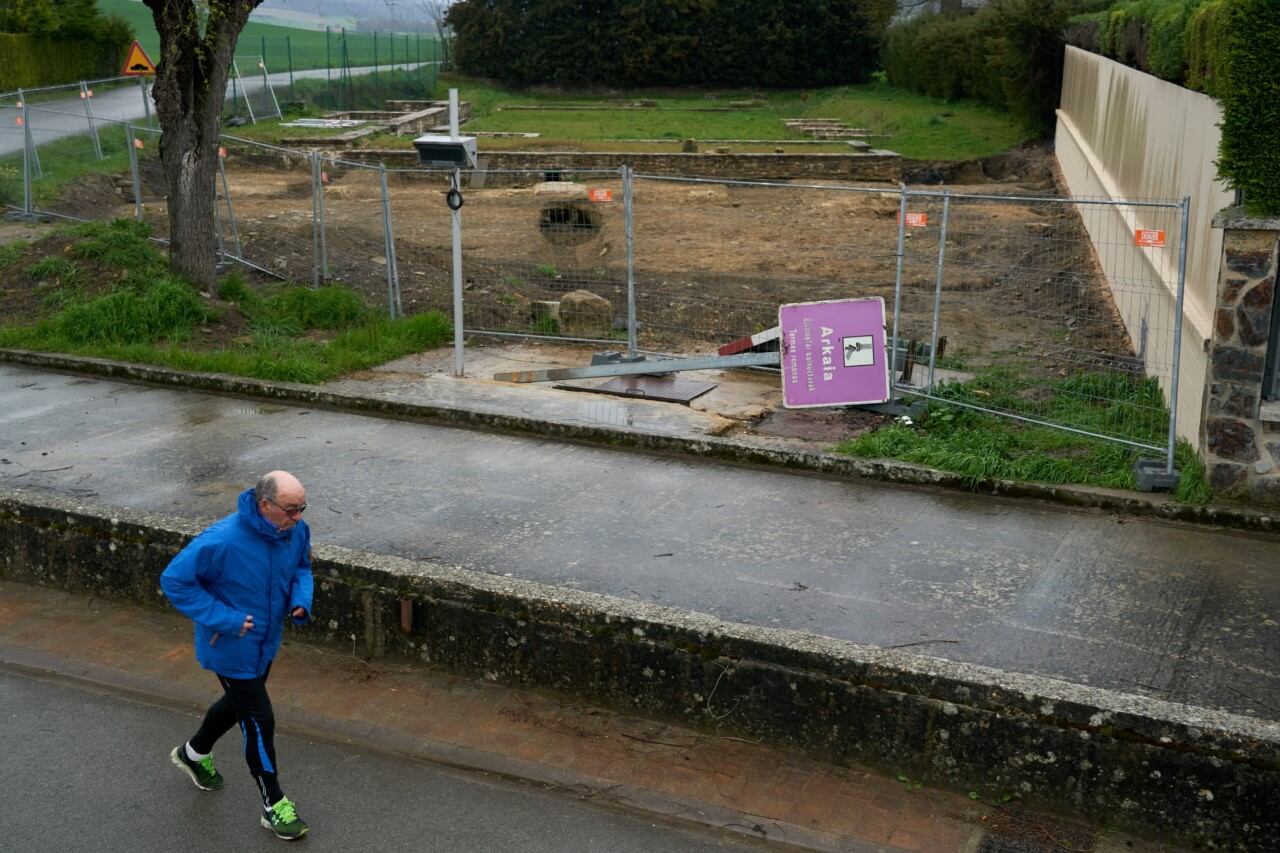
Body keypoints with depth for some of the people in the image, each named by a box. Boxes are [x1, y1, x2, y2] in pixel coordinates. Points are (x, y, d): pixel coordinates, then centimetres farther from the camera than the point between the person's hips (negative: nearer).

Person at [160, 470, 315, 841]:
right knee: (260, 721, -1)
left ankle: (194, 754, 56)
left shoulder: (296, 531, -13)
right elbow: (174, 580, -24)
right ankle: (274, 805, 18)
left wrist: (301, 599, -12)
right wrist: (223, 619, -27)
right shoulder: (223, 540, -33)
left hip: (266, 642, 7)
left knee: (239, 703, 28)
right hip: (231, 648, -7)